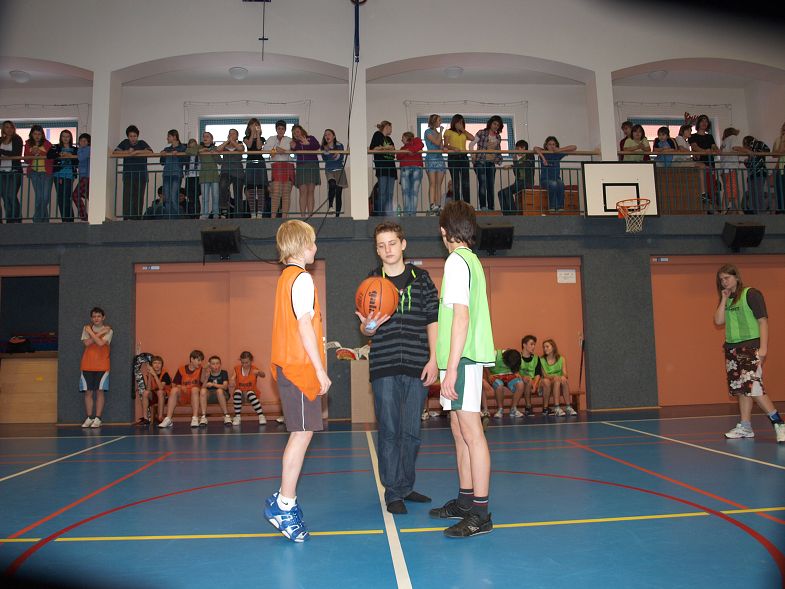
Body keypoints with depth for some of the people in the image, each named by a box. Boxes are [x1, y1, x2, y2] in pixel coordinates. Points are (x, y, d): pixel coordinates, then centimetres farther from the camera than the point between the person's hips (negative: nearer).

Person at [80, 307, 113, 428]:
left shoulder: (108, 330, 1)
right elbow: (86, 343, -8)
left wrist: (91, 332, -10)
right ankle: (89, 418, 8)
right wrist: (100, 333, -10)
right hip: (87, 365, 2)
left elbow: (100, 343, -16)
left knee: (100, 391, -3)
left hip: (102, 366, -2)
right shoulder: (86, 328, 9)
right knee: (88, 392, 2)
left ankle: (97, 419, 0)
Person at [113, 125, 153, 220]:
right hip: (128, 175, 1)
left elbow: (150, 152, -11)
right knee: (127, 196, -13)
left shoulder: (142, 143, 7)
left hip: (141, 176, -1)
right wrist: (128, 151, -5)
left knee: (139, 197, -4)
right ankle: (126, 218, -16)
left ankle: (137, 217, 1)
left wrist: (136, 152, -13)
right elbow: (115, 152, 5)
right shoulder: (125, 142, 14)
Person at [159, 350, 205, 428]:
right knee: (174, 390, -26)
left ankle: (195, 419, -41)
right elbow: (174, 385, 3)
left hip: (195, 396, -2)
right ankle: (168, 419, -31)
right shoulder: (181, 369, 3)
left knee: (195, 389, -32)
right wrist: (180, 387, -17)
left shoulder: (200, 369, 0)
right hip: (182, 396, 2)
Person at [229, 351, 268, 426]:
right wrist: (231, 383, -40)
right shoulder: (236, 369, -1)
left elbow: (263, 375, -25)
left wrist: (258, 372, -49)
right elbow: (231, 379, -15)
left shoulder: (254, 369, -6)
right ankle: (237, 416, -24)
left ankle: (261, 415, -32)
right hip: (240, 392, 1)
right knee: (237, 392, -33)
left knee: (250, 394, -35)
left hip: (251, 391, -1)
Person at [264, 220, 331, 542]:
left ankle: (283, 500, 19)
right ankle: (284, 505, 2)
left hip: (288, 366, 10)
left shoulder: (286, 277, 18)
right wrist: (321, 370, -16)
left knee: (301, 433, 13)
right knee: (302, 433, -5)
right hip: (301, 367, -10)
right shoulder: (302, 278, -12)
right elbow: (304, 326, -18)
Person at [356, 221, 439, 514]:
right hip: (384, 368, -1)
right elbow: (365, 330, 8)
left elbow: (432, 321, 7)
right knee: (389, 431, 2)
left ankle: (406, 486, 24)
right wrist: (368, 325, -16)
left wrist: (433, 360, -1)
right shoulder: (371, 281, 6)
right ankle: (393, 492, 14)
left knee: (411, 431, 8)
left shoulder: (420, 277, 7)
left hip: (417, 366, 1)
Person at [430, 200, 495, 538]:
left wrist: (451, 367, -20)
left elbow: (461, 316, -19)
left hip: (462, 358, -10)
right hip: (466, 357, 10)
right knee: (459, 430, 15)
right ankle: (465, 500, 25)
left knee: (471, 433, -7)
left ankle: (480, 514, -1)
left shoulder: (456, 261, -11)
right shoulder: (471, 260, 17)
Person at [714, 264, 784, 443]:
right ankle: (745, 427, 14)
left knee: (753, 387, -15)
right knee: (740, 389, 8)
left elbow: (763, 321, -8)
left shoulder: (751, 294, -5)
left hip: (751, 347, -7)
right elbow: (718, 321, 2)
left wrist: (763, 347, -16)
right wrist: (724, 299, -2)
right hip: (732, 348, 7)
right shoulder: (726, 300, 14)